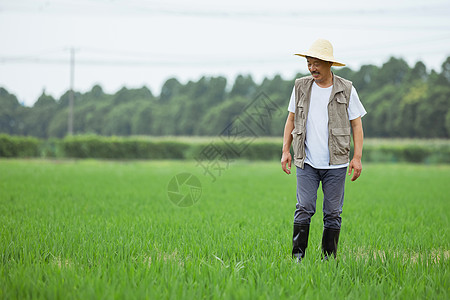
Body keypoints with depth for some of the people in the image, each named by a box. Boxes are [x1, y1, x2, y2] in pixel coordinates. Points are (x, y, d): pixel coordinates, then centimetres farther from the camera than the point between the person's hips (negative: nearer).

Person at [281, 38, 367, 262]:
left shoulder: (346, 90, 1)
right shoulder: (301, 87, 6)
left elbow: (357, 125, 4)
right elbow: (291, 120, 15)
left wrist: (357, 157, -4)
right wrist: (285, 150, 8)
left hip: (335, 163, -1)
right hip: (306, 162, 1)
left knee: (333, 213, 3)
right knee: (304, 208, -8)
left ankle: (329, 259, 11)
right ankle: (298, 257, -2)